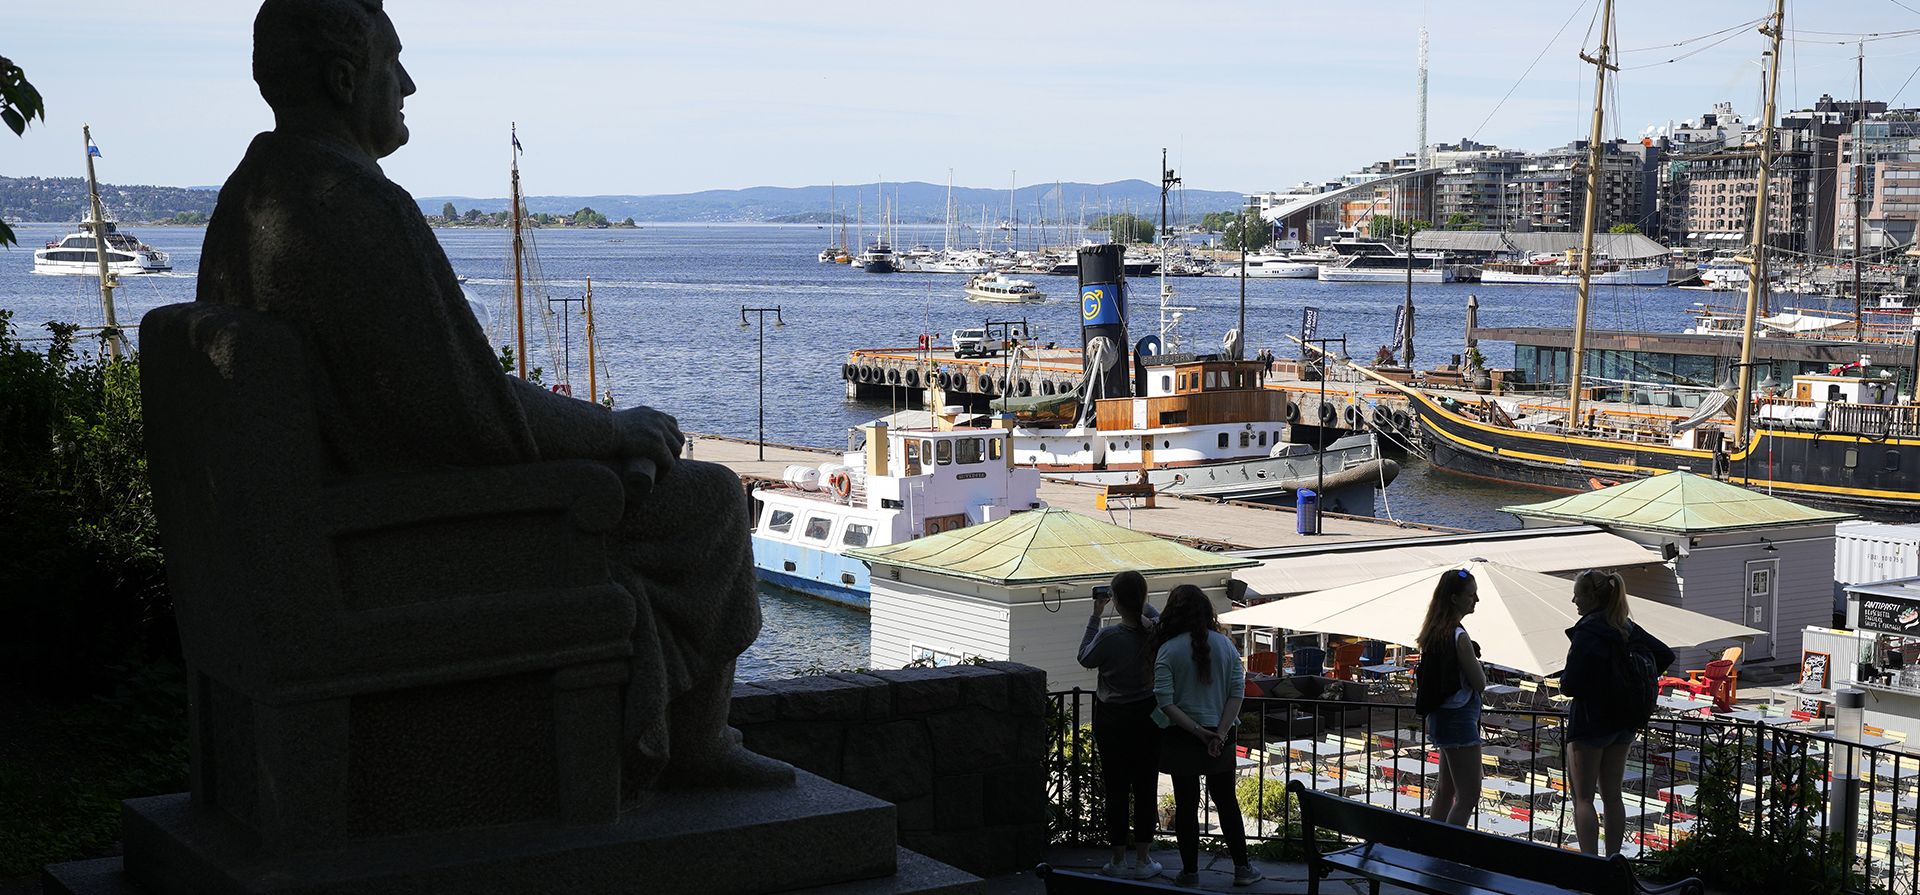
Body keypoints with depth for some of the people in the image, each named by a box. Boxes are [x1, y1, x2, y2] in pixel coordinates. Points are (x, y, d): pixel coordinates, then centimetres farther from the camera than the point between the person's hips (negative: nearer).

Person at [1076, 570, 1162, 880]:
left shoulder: (1109, 636, -21)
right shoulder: (1158, 631, -10)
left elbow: (1085, 658, 0)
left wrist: (1095, 616, 1)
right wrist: (1139, 602, 14)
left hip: (1113, 720, -3)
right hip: (1149, 717, 3)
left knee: (1116, 790, 6)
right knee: (1145, 789, 10)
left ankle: (1119, 861, 13)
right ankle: (1142, 860, 16)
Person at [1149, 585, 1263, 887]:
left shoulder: (1168, 650, -11)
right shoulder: (1224, 645, 0)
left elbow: (1165, 702, -17)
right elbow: (1237, 691, -5)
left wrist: (1197, 730, -14)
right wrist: (1220, 732, -9)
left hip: (1181, 738, -3)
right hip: (1220, 736, 3)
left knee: (1186, 804, 7)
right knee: (1227, 802, 14)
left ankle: (1190, 871, 13)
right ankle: (1242, 868, 17)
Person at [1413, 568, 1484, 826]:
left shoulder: (1434, 631, 9)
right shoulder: (1459, 636, -19)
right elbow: (1480, 684, -17)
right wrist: (1477, 664, 2)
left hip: (1440, 717, 10)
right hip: (1459, 719, -10)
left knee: (1445, 790, 19)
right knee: (1469, 796, -7)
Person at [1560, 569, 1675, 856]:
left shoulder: (1587, 633, -19)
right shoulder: (1628, 629, 5)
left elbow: (1571, 684, -23)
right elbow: (1665, 655, 15)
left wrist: (1563, 680, 0)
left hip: (1590, 722, -7)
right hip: (1624, 722, 7)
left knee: (1583, 798, 0)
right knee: (1612, 795, 14)